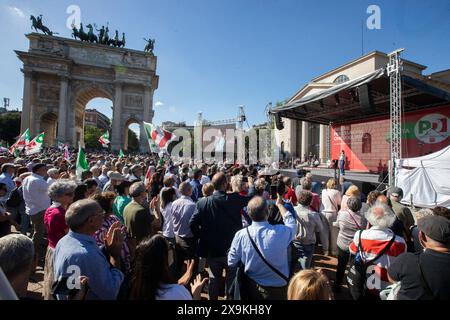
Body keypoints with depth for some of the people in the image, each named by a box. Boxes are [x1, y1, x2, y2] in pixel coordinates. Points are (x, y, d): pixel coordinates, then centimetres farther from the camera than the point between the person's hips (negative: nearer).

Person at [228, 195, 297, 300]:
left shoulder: (240, 235, -23)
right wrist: (280, 204, 10)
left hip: (252, 288, 1)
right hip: (277, 289, -1)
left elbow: (231, 263, -9)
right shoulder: (280, 232, -27)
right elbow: (292, 223, -2)